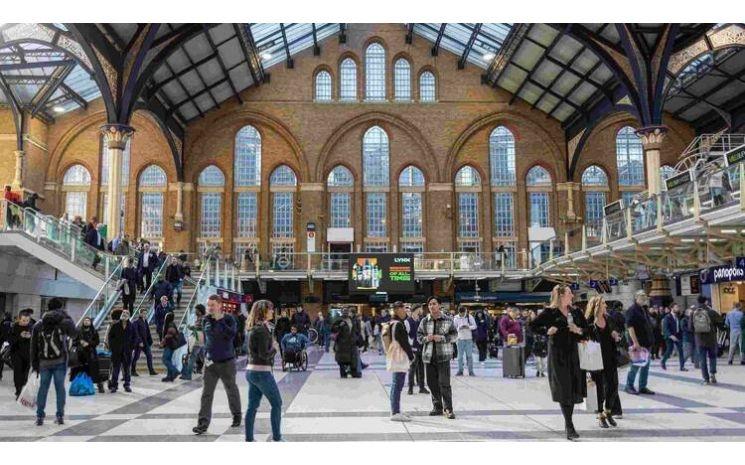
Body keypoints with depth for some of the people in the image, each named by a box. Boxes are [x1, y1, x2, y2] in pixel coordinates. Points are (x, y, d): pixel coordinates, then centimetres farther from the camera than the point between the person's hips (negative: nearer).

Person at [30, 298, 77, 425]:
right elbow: (73, 334, 9)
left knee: (43, 387, 9)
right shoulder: (64, 322, -6)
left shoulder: (38, 326, 4)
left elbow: (34, 347, 5)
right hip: (60, 361, -2)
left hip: (44, 362, 2)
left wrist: (35, 365, 10)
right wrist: (66, 316, 14)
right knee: (60, 387, 4)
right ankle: (60, 416, 5)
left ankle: (39, 416, 9)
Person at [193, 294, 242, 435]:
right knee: (206, 393, -2)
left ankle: (237, 415, 31)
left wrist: (220, 320, -26)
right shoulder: (205, 320, 3)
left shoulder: (229, 319, -10)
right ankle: (203, 423, -1)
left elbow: (231, 335, -26)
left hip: (227, 361, -3)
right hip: (210, 361, 3)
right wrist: (206, 354, 6)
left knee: (232, 390, 12)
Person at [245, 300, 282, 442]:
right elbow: (264, 354, -20)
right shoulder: (262, 329, -17)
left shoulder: (253, 329, 11)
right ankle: (276, 438, 10)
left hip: (251, 370, 9)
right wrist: (274, 349, -3)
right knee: (276, 403, 4)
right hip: (262, 371, -9)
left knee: (252, 406, 11)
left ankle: (249, 439, 15)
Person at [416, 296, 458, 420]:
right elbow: (418, 336, 12)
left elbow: (455, 335, 1)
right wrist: (426, 338, -10)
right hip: (428, 356, 4)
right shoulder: (424, 321, 7)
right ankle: (437, 407, 23)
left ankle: (448, 409, 0)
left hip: (443, 355, -3)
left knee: (444, 383, -8)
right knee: (432, 383, 9)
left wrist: (442, 338, -14)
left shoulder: (447, 320, 0)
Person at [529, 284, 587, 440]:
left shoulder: (575, 312, 9)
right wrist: (547, 331, -15)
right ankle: (569, 426, -3)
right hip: (557, 353, -5)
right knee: (563, 388, -6)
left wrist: (579, 330, -4)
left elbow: (587, 328, 16)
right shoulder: (550, 312, -5)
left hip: (572, 353, 5)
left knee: (574, 387, 8)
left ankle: (568, 423, 23)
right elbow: (533, 326, -2)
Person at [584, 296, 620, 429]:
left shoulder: (607, 319, 8)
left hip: (610, 358, 5)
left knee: (613, 386, 7)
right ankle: (600, 416, 19)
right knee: (599, 387, 4)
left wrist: (616, 336, -2)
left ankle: (608, 412, 28)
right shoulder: (588, 322, -11)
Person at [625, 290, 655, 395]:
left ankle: (643, 387, 19)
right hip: (638, 343, -8)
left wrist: (651, 341, 16)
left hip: (647, 343, 8)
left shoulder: (645, 310, 15)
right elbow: (630, 327, -19)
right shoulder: (632, 310, -11)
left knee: (646, 365, 11)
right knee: (635, 365, -3)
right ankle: (629, 386, 9)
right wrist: (635, 342, -23)